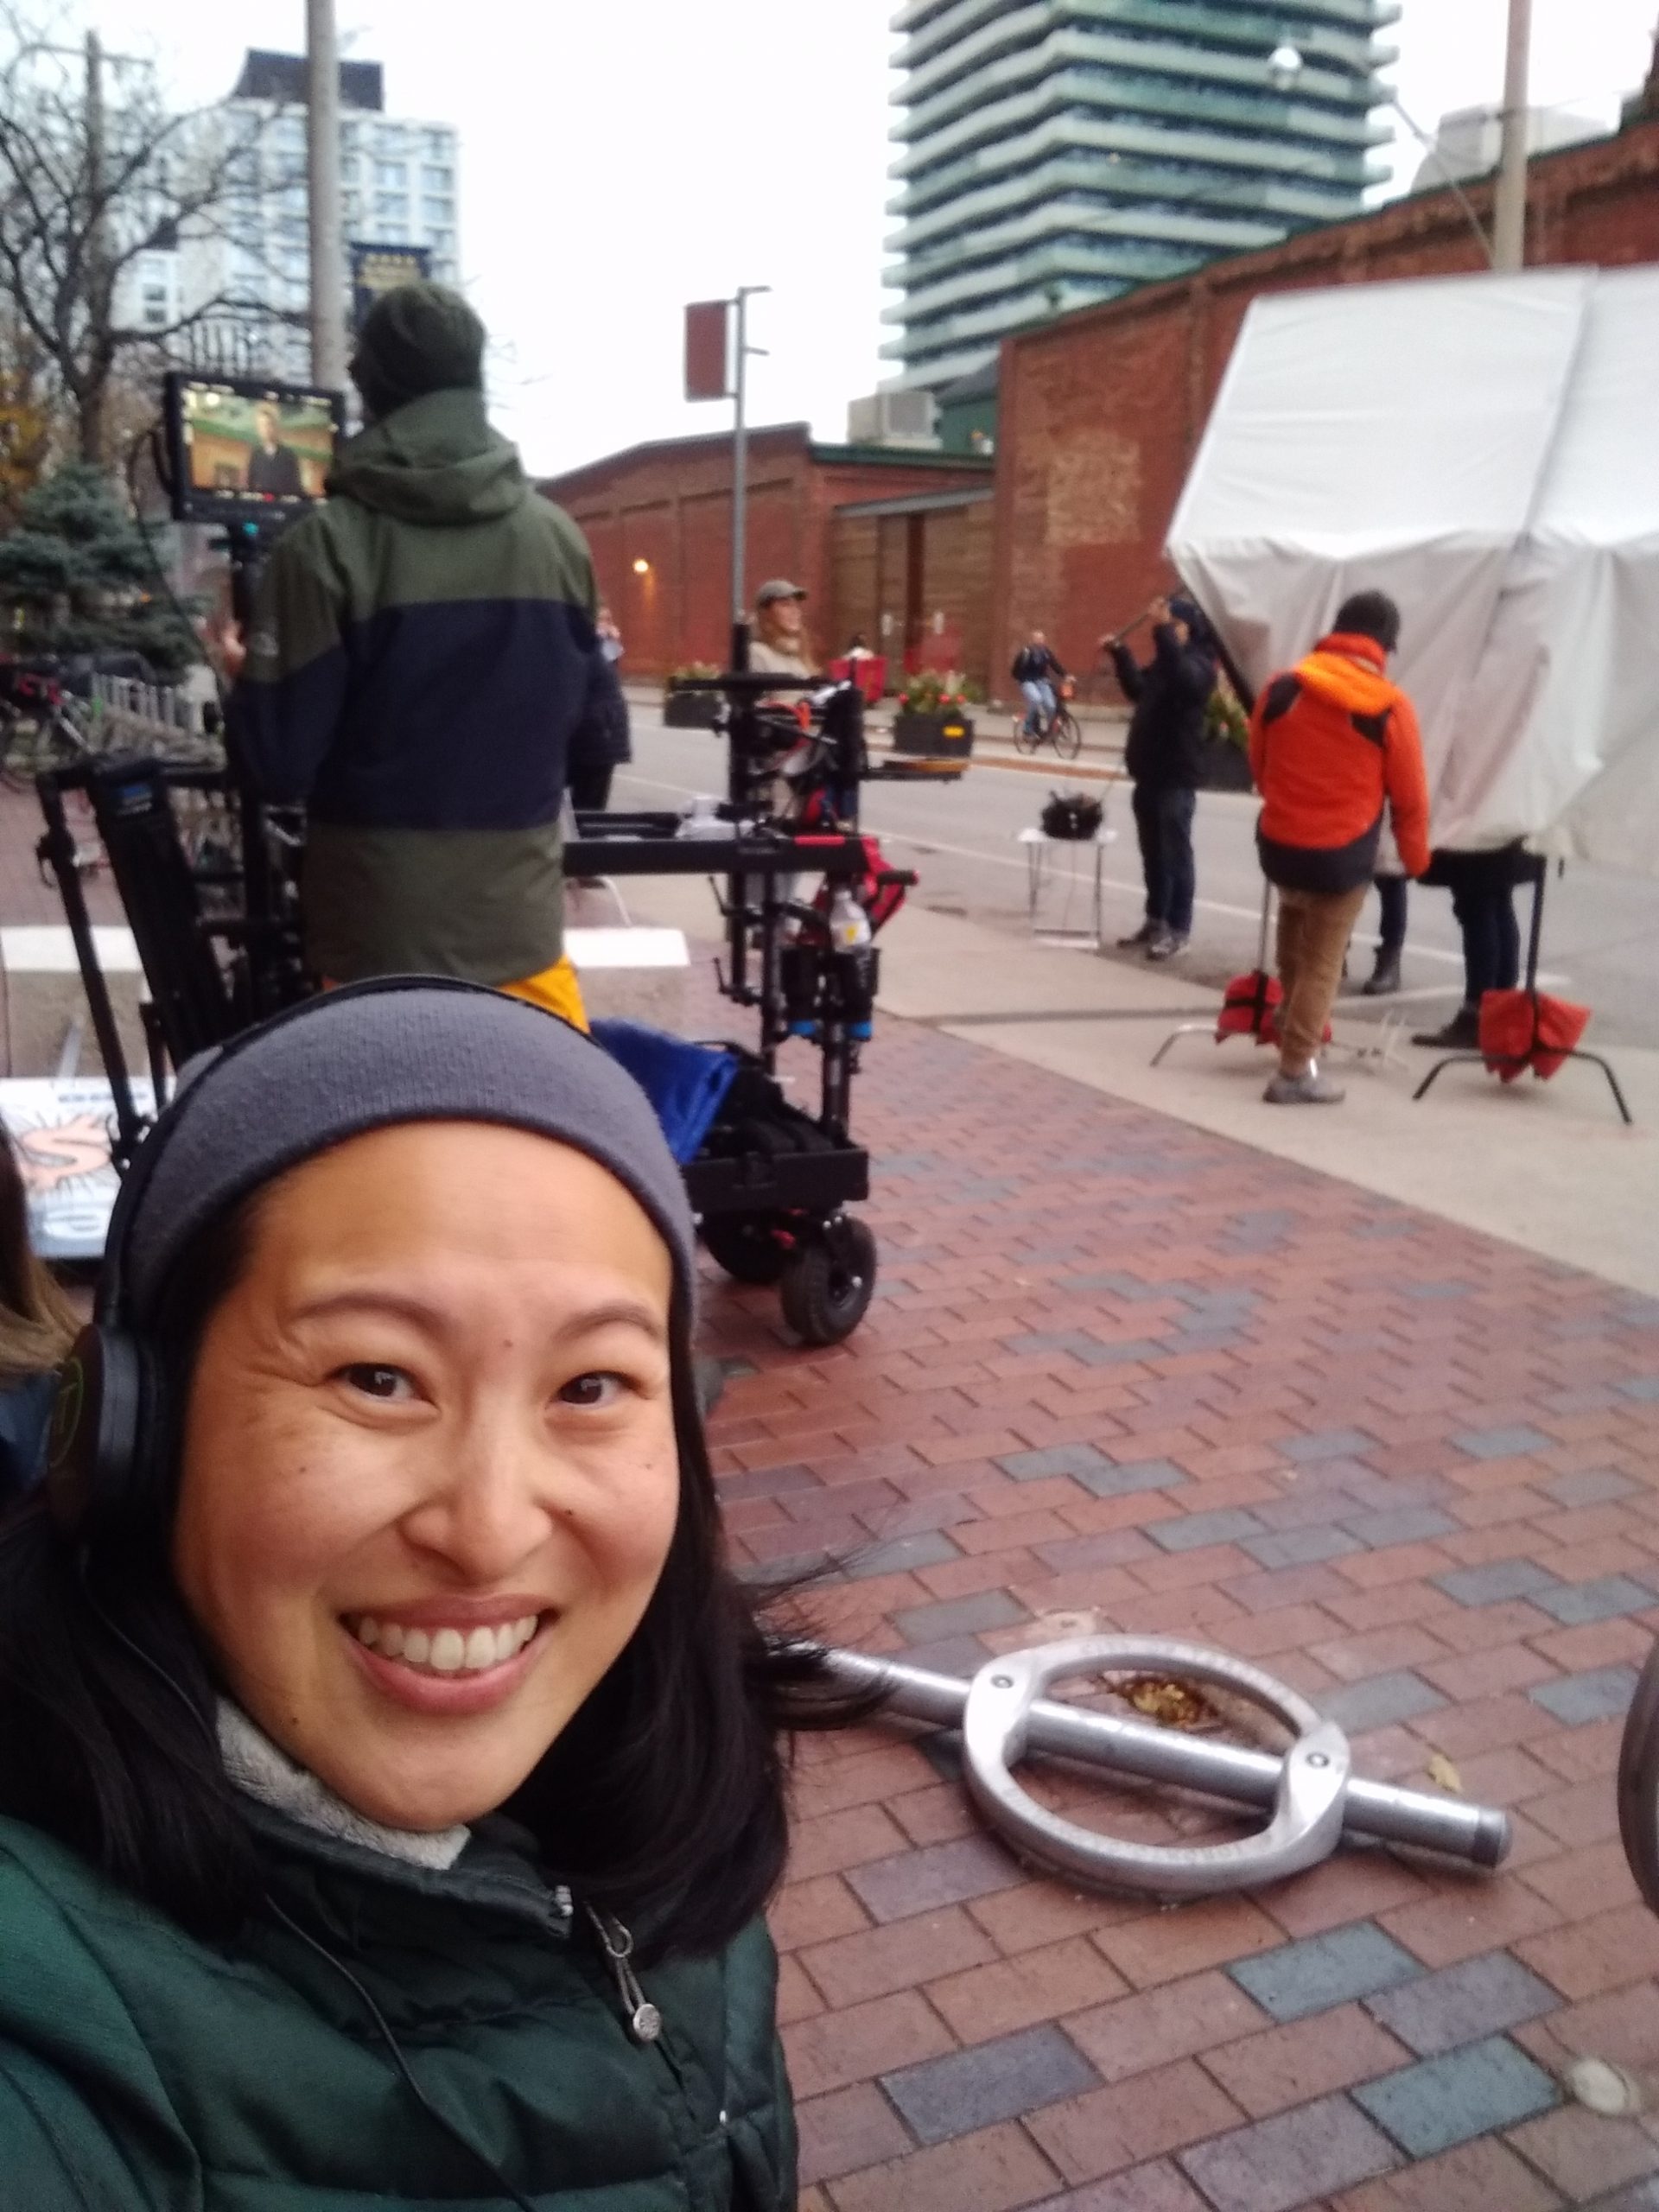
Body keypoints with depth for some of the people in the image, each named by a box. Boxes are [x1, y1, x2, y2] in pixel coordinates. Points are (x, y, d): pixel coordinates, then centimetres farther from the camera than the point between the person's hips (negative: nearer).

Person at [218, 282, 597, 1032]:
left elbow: (279, 761, -8)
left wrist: (247, 677, 11)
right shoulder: (559, 538, 1)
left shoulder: (328, 544, -11)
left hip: (380, 940, -3)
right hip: (520, 922, 3)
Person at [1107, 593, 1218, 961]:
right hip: (1149, 773, 9)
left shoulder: (1200, 664, -10)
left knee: (1175, 852, -5)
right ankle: (1156, 920, 23)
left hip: (1176, 778, -9)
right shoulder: (1163, 662, 15)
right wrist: (1120, 653, 23)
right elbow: (1139, 690, 33)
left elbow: (1183, 679, -35)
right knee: (1152, 851, 14)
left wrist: (1162, 630, -39)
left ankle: (1178, 929, -2)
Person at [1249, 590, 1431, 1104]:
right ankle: (1295, 1072, 11)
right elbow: (1409, 797, -3)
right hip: (1343, 853, -3)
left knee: (1294, 909, 34)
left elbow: (1258, 766, 11)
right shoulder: (1391, 707, -10)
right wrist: (1415, 859, 13)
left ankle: (1290, 1013, 42)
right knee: (1322, 962, 8)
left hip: (1278, 843, 4)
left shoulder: (1282, 687, -2)